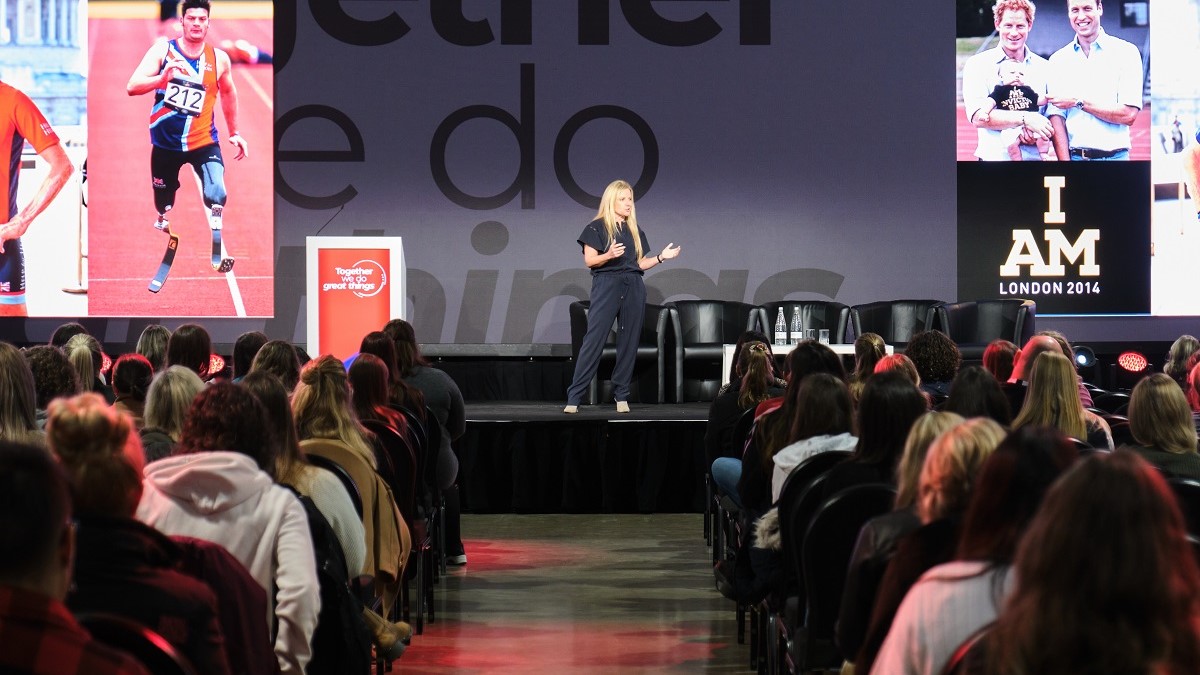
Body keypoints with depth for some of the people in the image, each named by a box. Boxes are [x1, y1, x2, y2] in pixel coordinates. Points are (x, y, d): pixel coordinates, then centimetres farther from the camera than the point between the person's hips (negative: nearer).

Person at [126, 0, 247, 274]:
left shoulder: (219, 58, -3)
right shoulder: (162, 49, -8)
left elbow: (228, 92, 18)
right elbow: (132, 87, -17)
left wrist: (234, 133, 22)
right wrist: (163, 77, -35)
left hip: (203, 141, 0)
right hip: (165, 142, 0)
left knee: (217, 195, -25)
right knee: (164, 204, 14)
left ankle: (217, 255, -19)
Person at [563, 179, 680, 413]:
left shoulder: (634, 231, 18)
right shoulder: (597, 227, 2)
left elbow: (640, 263, 18)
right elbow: (590, 260, -5)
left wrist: (661, 257, 3)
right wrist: (609, 255, -22)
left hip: (633, 288, 5)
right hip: (607, 285, -5)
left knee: (629, 341, 2)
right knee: (593, 340, -10)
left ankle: (621, 396, 9)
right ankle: (574, 397, -11)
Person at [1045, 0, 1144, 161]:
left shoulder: (1126, 52, 1)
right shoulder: (1058, 59, 8)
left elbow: (1129, 114, -8)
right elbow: (1056, 117, 0)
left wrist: (1078, 102, -8)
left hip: (1113, 156, -2)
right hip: (1073, 157, 2)